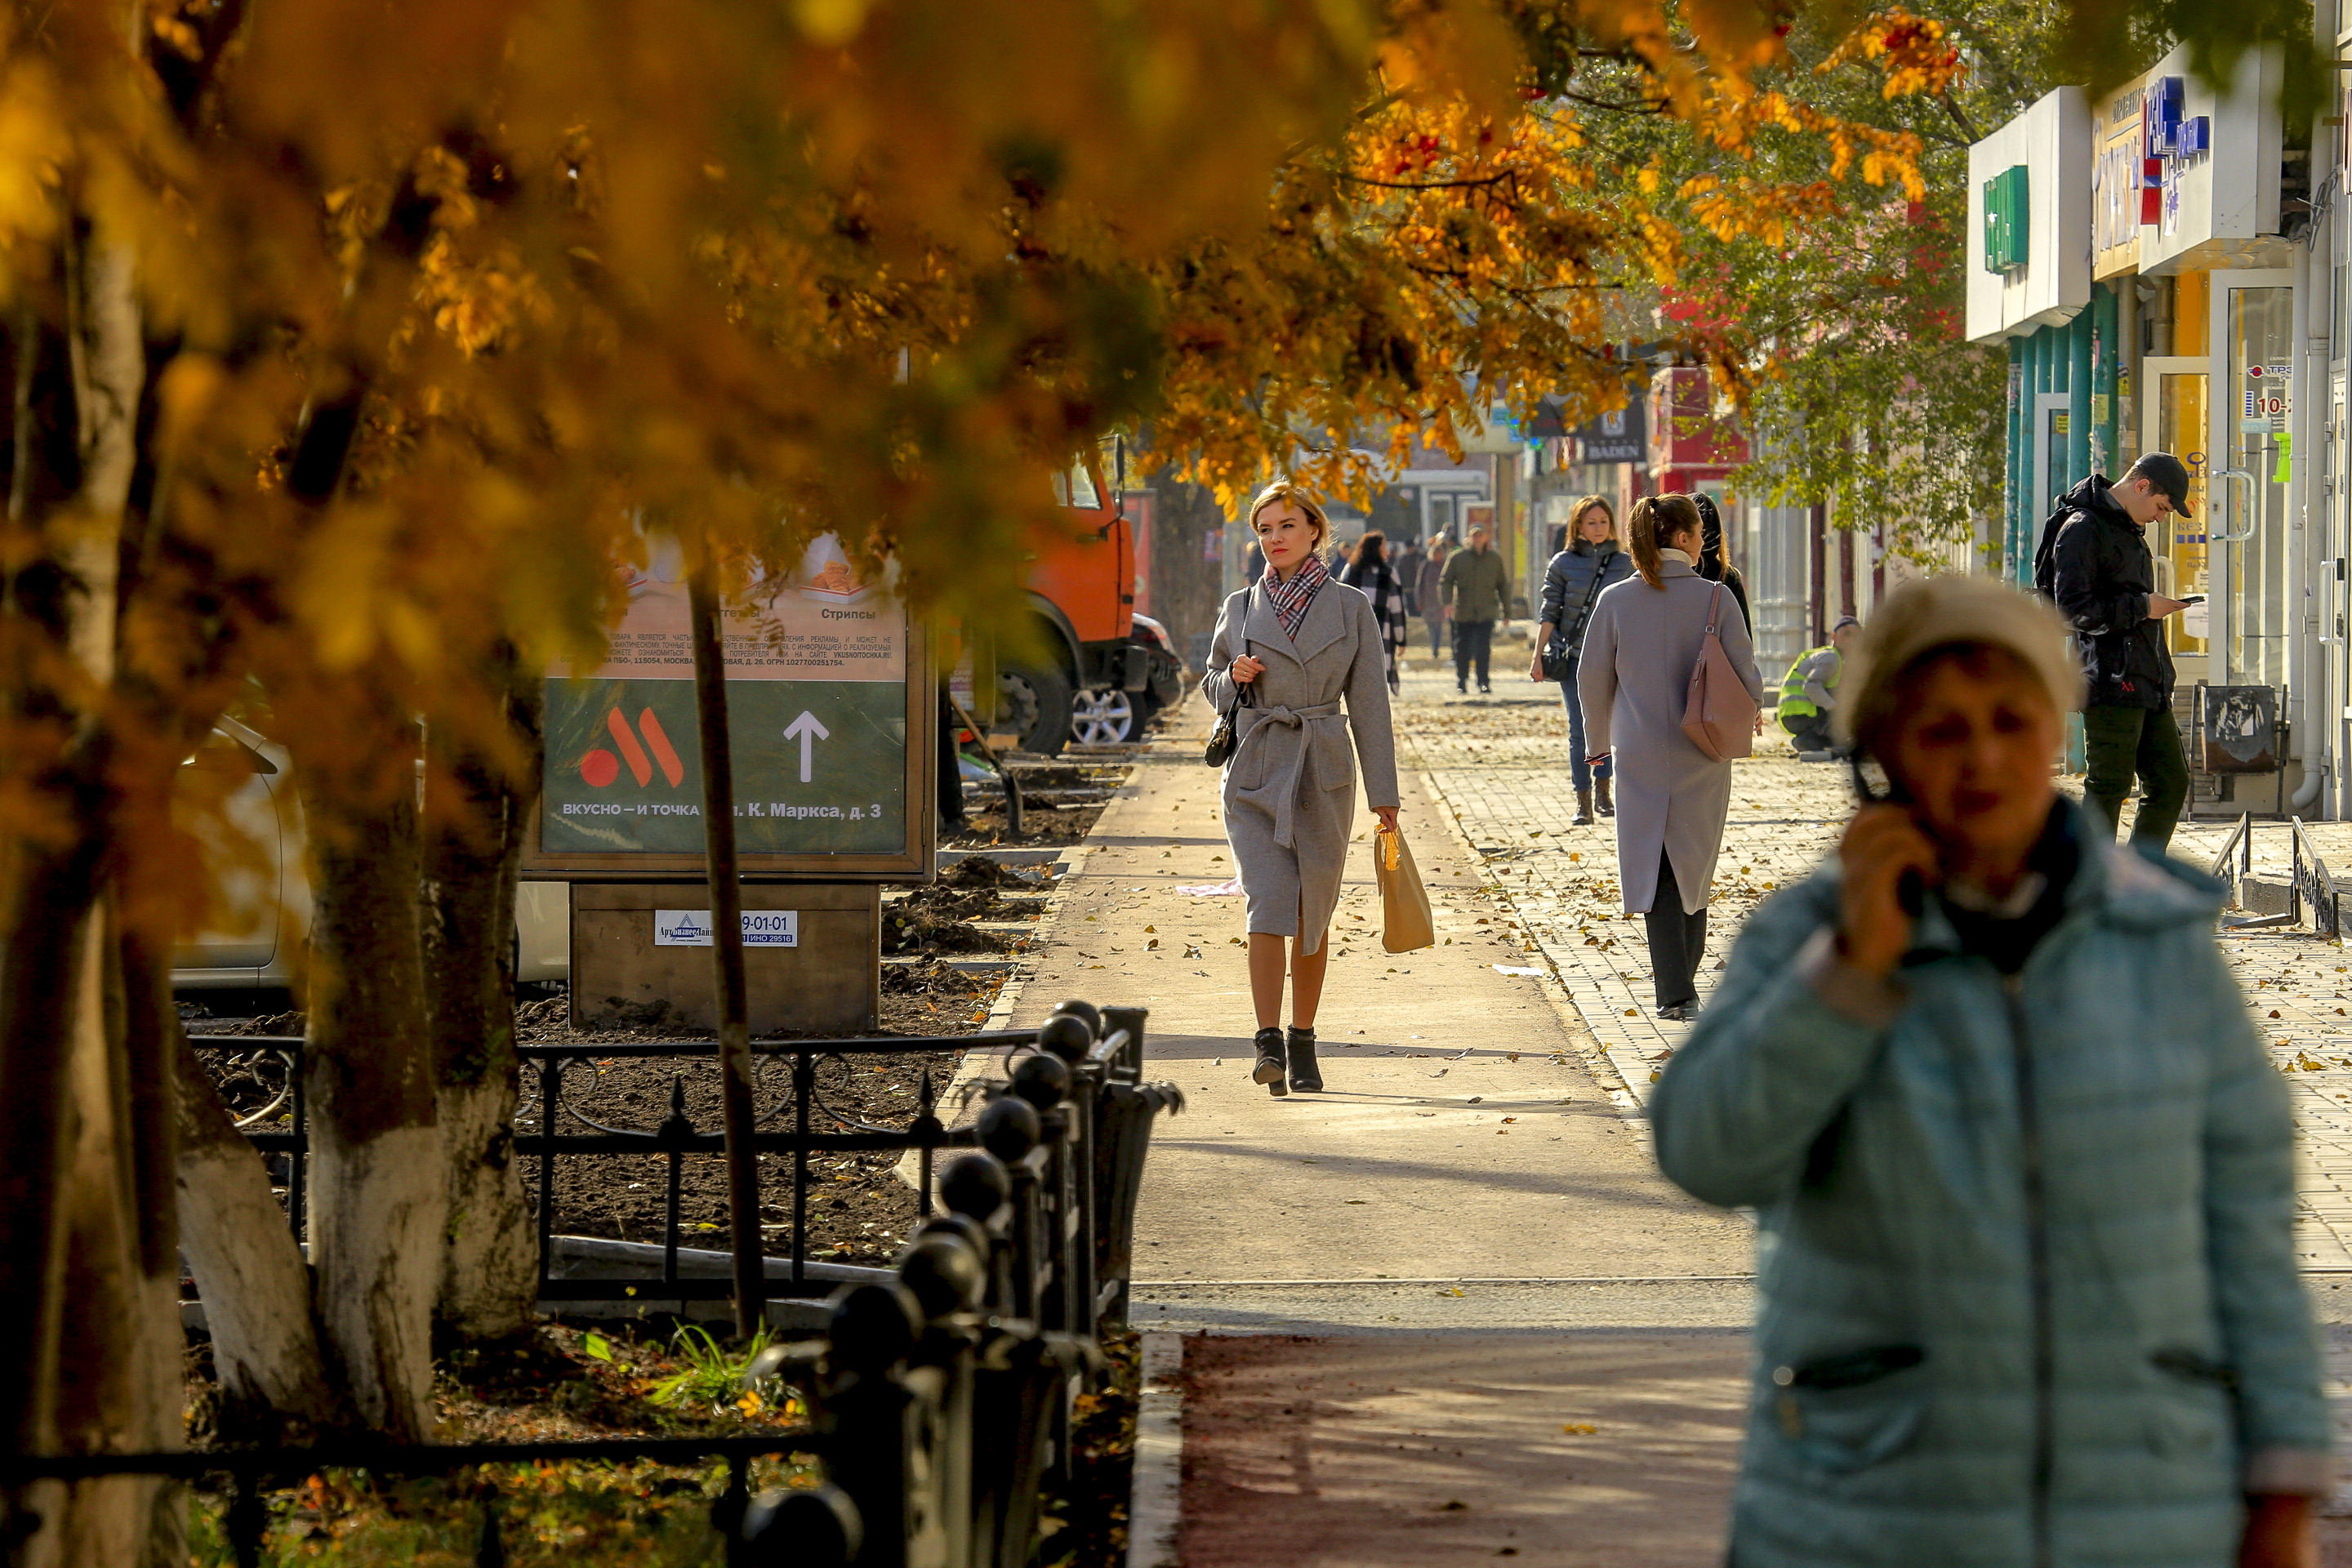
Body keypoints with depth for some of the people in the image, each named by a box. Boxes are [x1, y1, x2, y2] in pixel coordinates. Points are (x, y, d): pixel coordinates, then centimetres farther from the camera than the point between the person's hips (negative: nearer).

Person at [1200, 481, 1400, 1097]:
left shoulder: (1350, 608, 2)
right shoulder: (1241, 607, 6)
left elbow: (1369, 702, 3)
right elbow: (1213, 687, 17)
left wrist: (1384, 792, 1)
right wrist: (1235, 677, -7)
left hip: (1324, 772, 0)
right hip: (1255, 773, 0)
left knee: (1312, 914, 7)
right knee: (1268, 902, -16)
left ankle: (1302, 1044, 20)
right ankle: (1268, 1044, -18)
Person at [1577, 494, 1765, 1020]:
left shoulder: (1615, 601, -6)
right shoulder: (1714, 598, -10)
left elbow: (1592, 680, 3)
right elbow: (1746, 677, -6)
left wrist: (1600, 741, 19)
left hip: (1640, 759, 0)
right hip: (1702, 759, 0)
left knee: (1657, 872, 6)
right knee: (1693, 868, 17)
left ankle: (1675, 992, -4)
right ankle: (1681, 979, 27)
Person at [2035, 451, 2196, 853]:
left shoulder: (2129, 529, 21)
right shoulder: (2082, 529, -10)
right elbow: (2072, 608, -17)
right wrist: (2142, 608, -14)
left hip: (2148, 684, 9)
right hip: (2111, 684, -9)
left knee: (2171, 783, 7)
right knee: (2108, 787, -6)